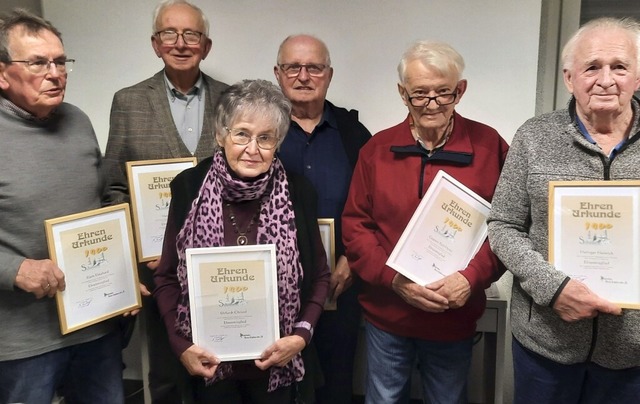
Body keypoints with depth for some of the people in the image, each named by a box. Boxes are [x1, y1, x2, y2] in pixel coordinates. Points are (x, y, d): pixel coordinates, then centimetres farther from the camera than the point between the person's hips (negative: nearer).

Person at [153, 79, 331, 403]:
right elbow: (167, 276, -1)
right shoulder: (189, 187, -9)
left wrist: (301, 336, -11)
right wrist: (181, 345, -8)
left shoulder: (297, 192, -10)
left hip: (276, 361, 0)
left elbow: (319, 275, -1)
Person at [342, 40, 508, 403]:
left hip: (455, 318, 0)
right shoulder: (377, 149, -3)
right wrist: (395, 279, -15)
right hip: (386, 316, 1)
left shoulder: (489, 146, -5)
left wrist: (472, 277, -18)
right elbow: (355, 226, -2)